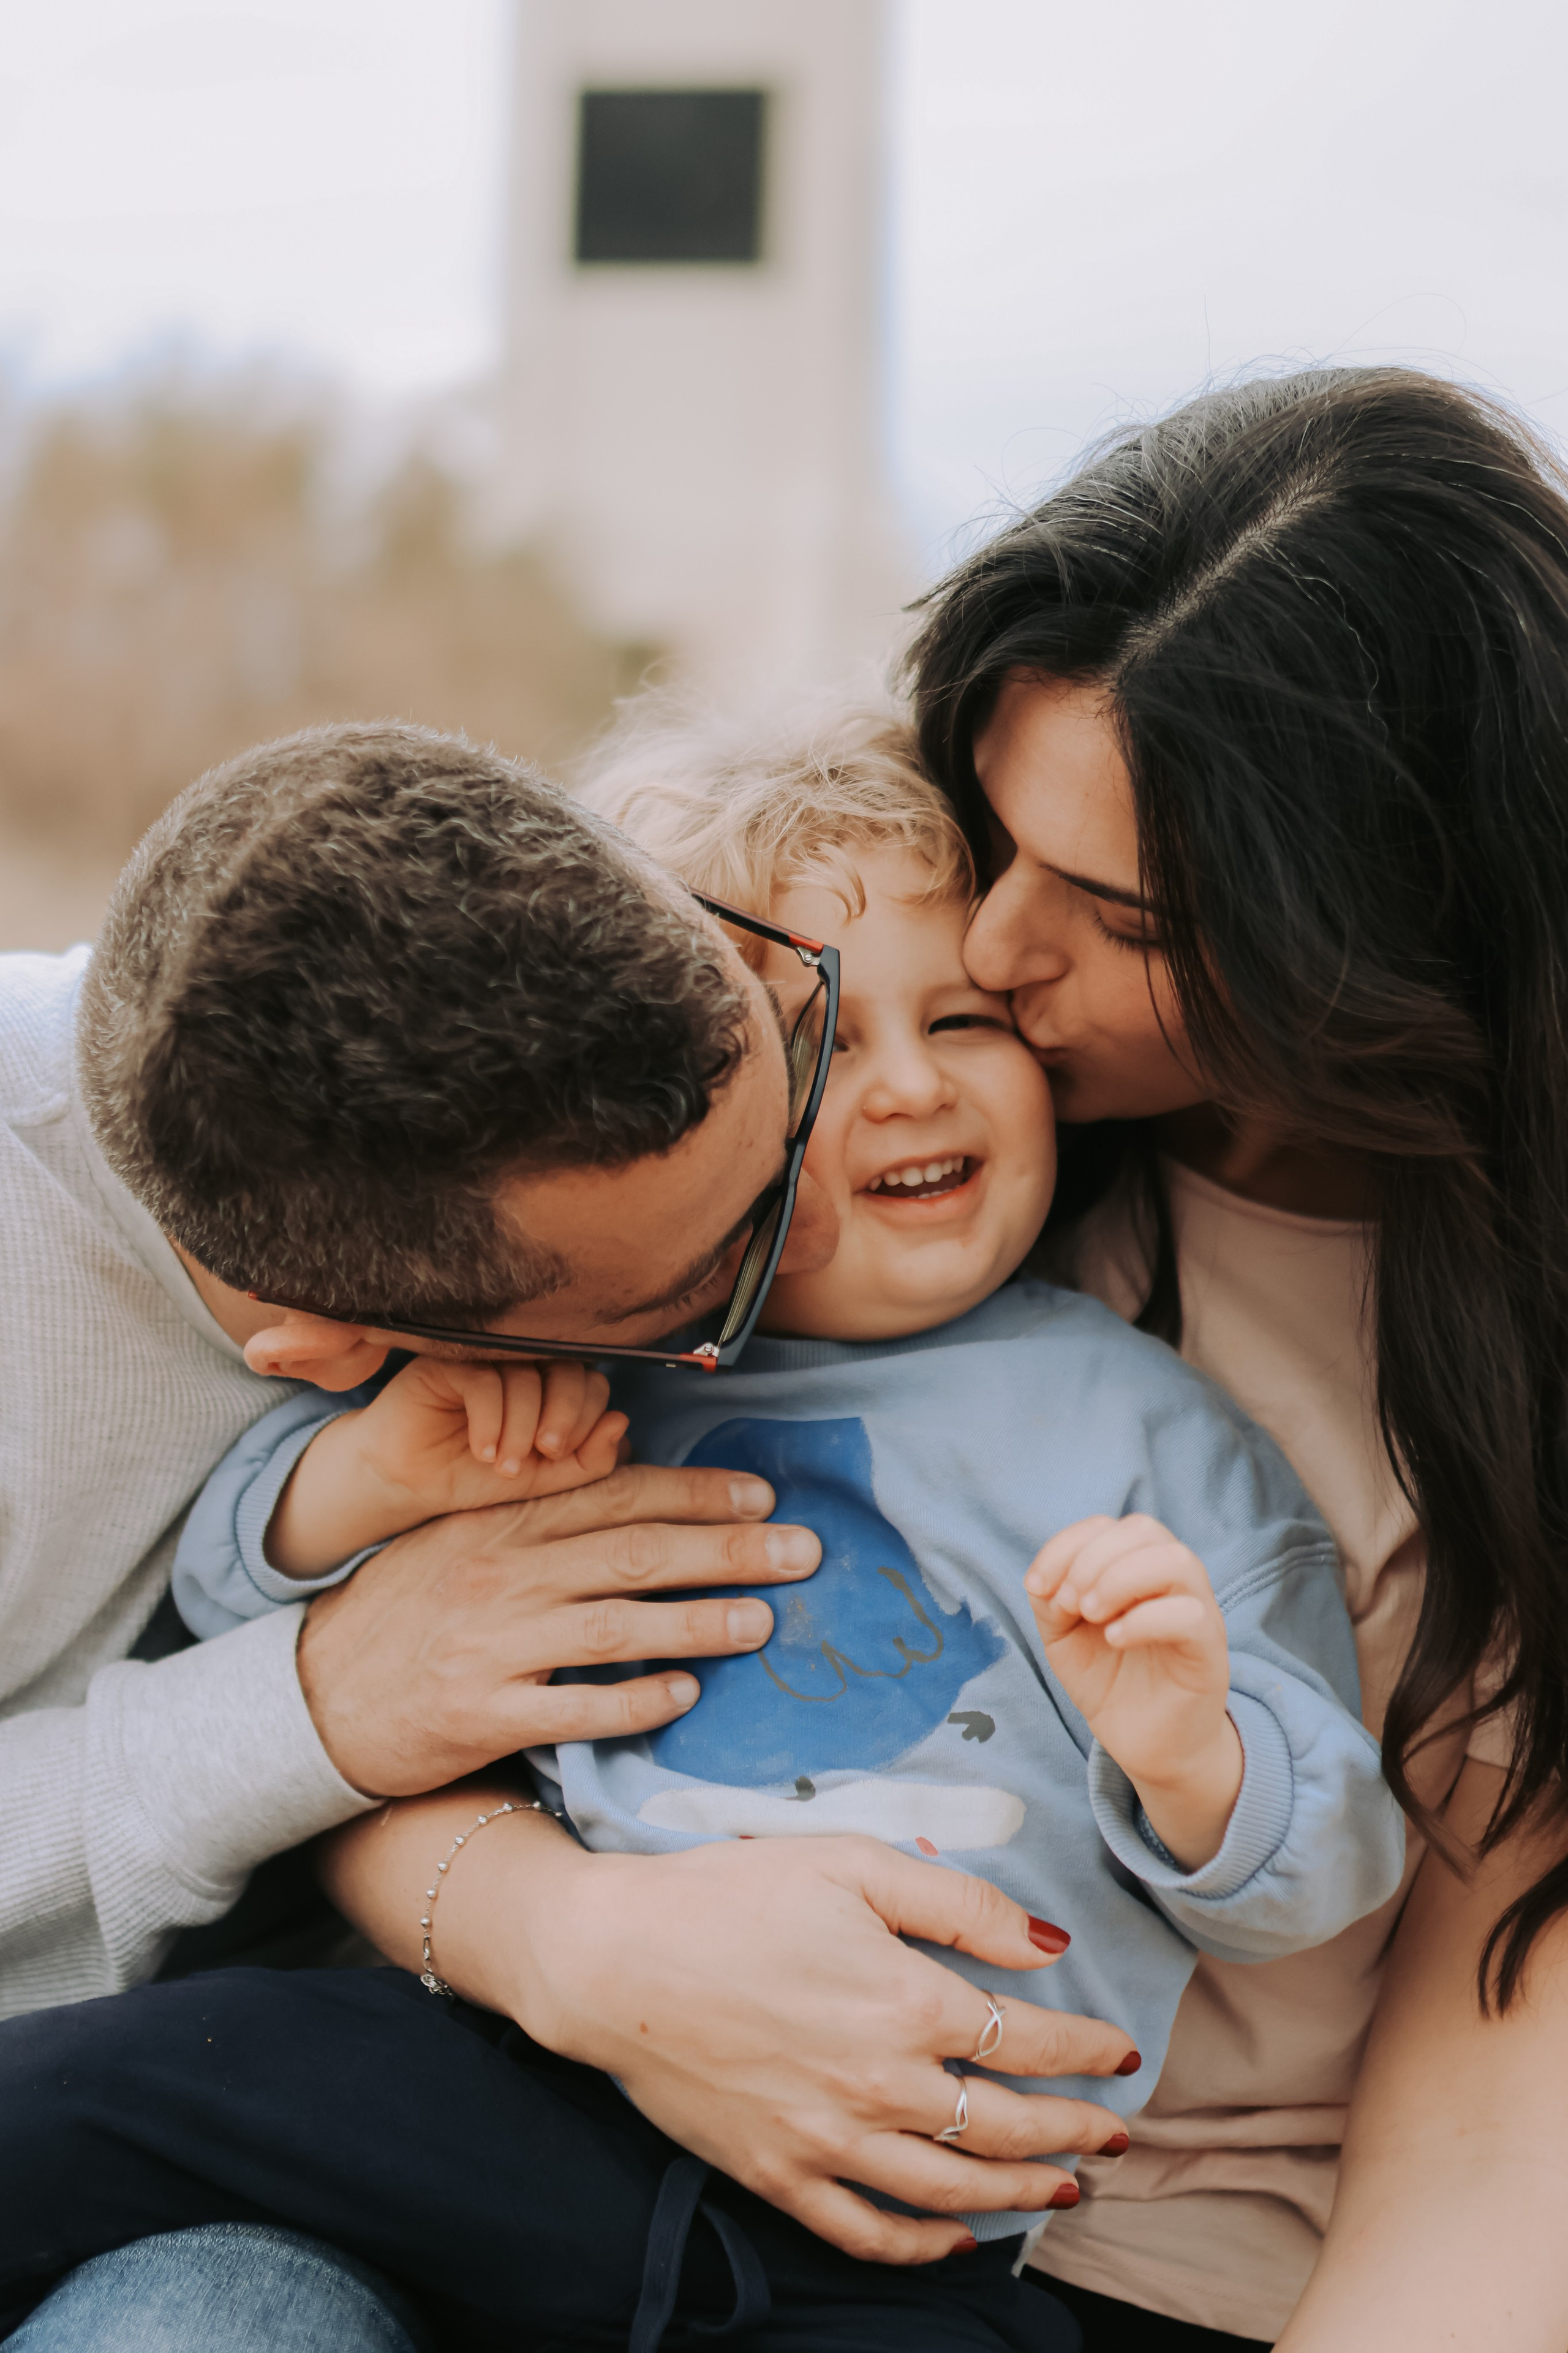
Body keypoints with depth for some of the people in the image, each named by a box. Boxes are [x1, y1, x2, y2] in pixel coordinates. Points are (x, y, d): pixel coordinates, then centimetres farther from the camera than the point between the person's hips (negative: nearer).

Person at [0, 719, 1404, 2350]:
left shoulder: (1149, 1425, 6)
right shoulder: (582, 1374, 11)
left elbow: (1310, 1886, 7)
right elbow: (239, 1588, 16)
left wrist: (1188, 1757, -16)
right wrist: (379, 1470, -5)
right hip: (535, 2079, 2)